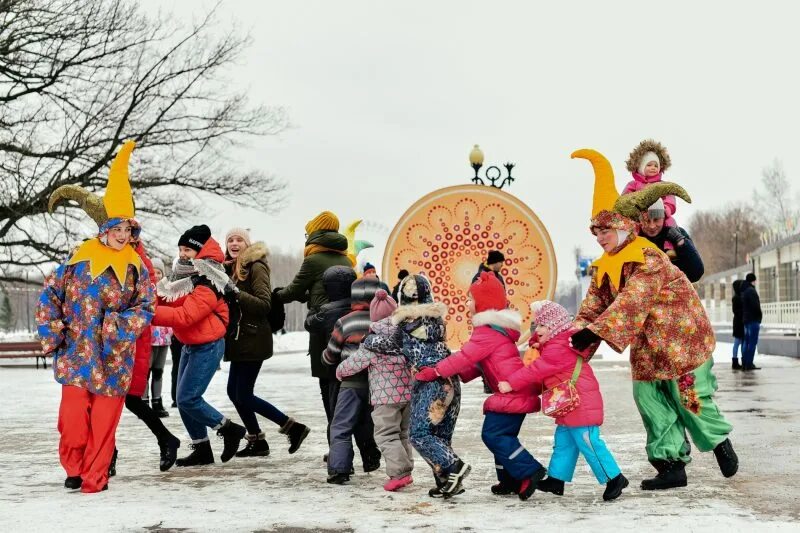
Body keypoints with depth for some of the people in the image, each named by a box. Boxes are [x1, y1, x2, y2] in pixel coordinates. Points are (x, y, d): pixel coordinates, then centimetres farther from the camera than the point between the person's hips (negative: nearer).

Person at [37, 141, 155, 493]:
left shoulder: (136, 268, 4)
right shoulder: (79, 260, 1)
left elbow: (145, 308, 4)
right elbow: (49, 295, 6)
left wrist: (119, 325, -12)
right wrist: (52, 333, -1)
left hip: (113, 358, 1)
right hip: (76, 354, 0)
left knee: (103, 421, 0)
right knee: (73, 416, -2)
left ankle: (95, 475, 16)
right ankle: (74, 468, 22)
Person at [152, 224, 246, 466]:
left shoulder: (207, 286, -22)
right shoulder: (183, 277, 8)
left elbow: (183, 317, -31)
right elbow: (167, 300, 6)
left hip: (208, 347, -9)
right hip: (189, 346, 9)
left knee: (187, 399, -11)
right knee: (184, 400, 10)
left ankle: (230, 429, 5)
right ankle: (202, 449, 20)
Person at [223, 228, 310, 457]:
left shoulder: (256, 266, -11)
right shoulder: (231, 268, 14)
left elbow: (264, 304, -19)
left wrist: (235, 292, -29)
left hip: (253, 340, -9)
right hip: (239, 339, 9)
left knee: (243, 395, -8)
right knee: (234, 392, 10)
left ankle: (293, 427, 1)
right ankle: (256, 442, 22)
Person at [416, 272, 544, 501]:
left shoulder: (488, 332, -15)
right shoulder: (496, 327, 18)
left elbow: (465, 356, -18)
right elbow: (480, 362, 18)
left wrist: (435, 372, -14)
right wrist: (462, 375, 4)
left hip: (512, 392, -11)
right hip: (519, 392, 11)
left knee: (493, 435, -10)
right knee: (502, 435, 16)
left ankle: (529, 471, -12)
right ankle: (510, 480, 20)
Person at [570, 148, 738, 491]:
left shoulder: (647, 259, -24)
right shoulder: (603, 268, 3)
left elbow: (629, 303, -34)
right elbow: (592, 308, -1)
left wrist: (593, 332, -41)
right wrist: (575, 336, -17)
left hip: (682, 344, -8)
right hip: (647, 352, 8)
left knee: (690, 400, 2)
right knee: (650, 401, 3)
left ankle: (720, 441, 30)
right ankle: (672, 466, 9)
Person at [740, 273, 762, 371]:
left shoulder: (743, 291, 15)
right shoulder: (751, 290, -13)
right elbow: (755, 306, -19)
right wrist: (759, 316, -5)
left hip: (745, 319, 9)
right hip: (753, 319, -9)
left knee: (746, 342, 11)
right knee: (753, 342, -8)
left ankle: (744, 364, 11)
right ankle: (749, 364, -10)